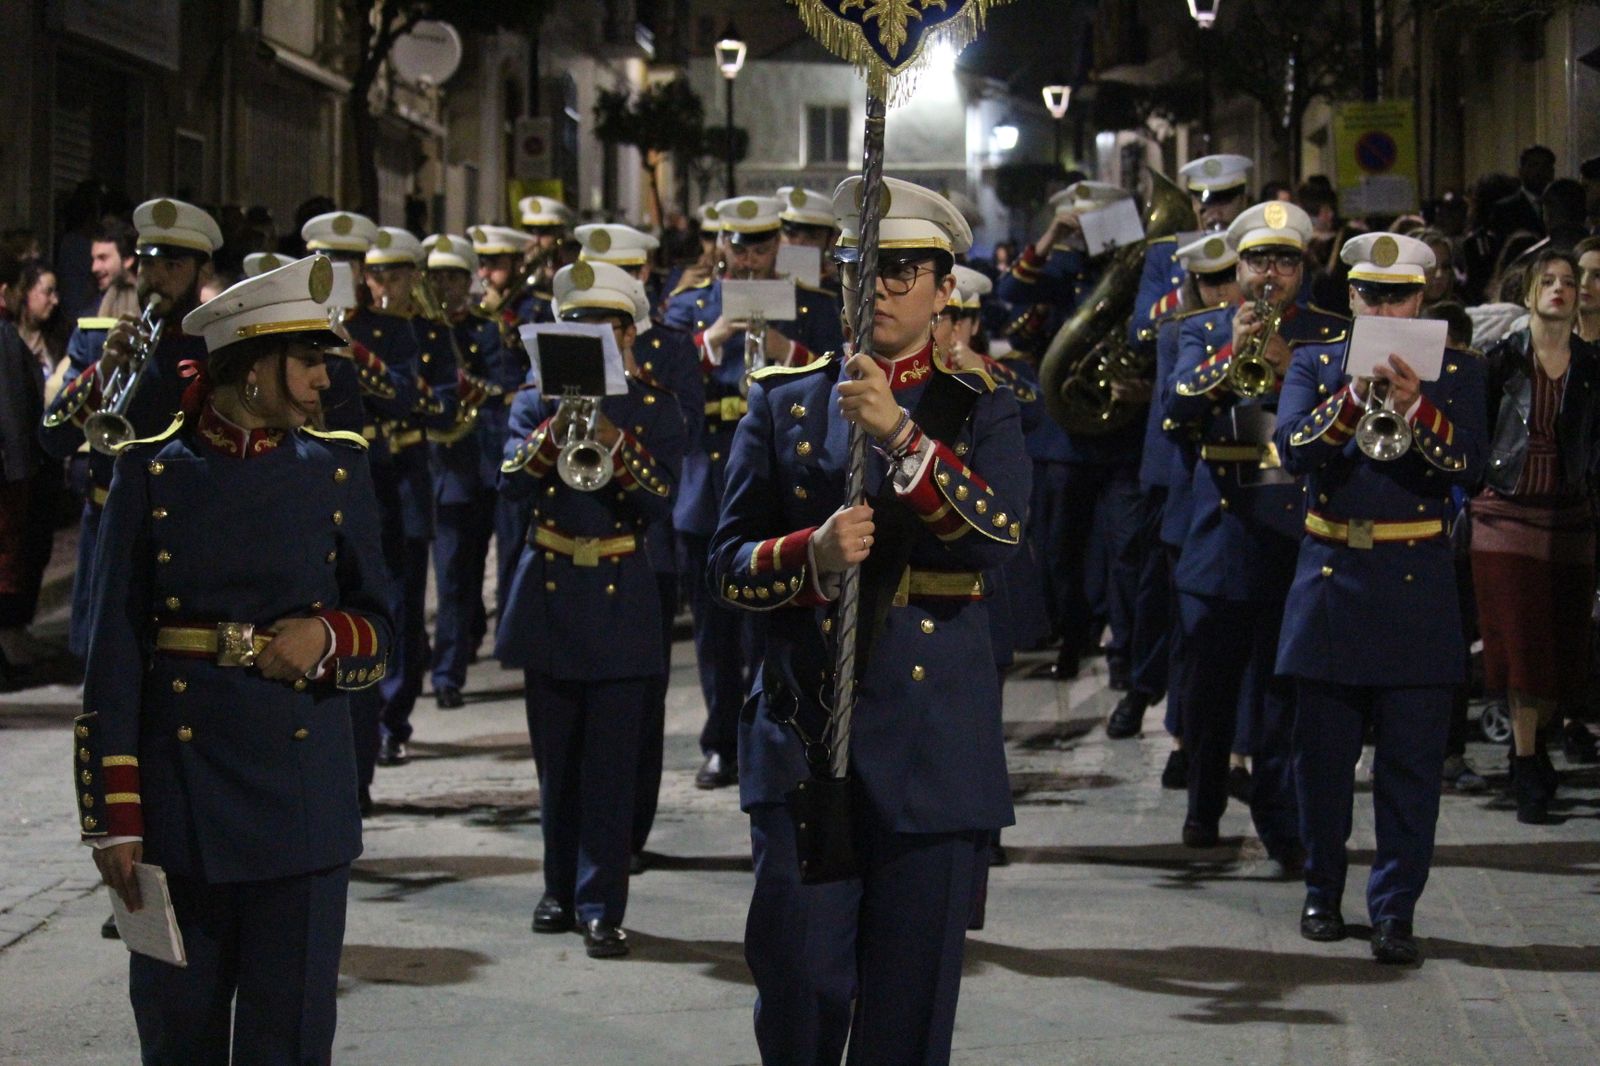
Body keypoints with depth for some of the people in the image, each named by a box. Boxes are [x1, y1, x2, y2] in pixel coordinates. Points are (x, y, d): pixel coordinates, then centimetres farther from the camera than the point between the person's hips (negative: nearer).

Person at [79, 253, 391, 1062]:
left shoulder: (337, 471, 6)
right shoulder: (153, 472, 0)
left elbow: (377, 627, 11)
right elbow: (114, 653, -2)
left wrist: (327, 636, -13)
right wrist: (113, 817, -7)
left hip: (303, 778, 1)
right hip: (179, 795, -1)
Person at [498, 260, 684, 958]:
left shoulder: (655, 412, 2)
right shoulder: (537, 403, 5)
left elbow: (660, 503, -10)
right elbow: (510, 479, -11)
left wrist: (616, 448, -25)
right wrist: (555, 432, -27)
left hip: (621, 601, -2)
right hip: (548, 596, 2)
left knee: (611, 764, -5)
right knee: (556, 761, 9)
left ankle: (601, 906, -4)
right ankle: (561, 889, 21)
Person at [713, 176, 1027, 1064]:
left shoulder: (980, 409, 7)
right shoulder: (783, 402, 9)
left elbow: (1001, 532, -12)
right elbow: (731, 564, 5)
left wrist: (899, 433, -22)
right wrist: (813, 552, -16)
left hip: (933, 747, 0)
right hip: (804, 733, 0)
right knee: (798, 986, -5)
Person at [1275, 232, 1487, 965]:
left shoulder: (1457, 371, 4)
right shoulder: (1315, 363, 5)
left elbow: (1469, 465, -10)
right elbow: (1293, 450, -11)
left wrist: (1414, 405, -26)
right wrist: (1356, 394, -24)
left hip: (1417, 588, -1)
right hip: (1331, 580, 1)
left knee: (1411, 761, -3)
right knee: (1323, 755, 8)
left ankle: (1395, 910, 2)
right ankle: (1323, 892, 23)